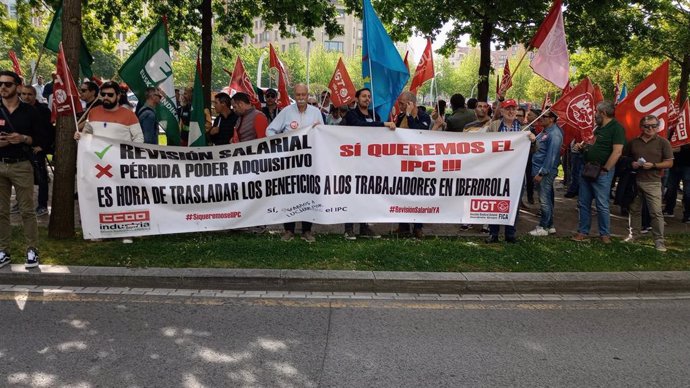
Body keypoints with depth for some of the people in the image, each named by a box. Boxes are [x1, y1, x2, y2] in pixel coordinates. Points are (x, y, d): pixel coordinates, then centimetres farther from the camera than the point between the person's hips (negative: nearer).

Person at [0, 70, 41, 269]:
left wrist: (23, 138, -14)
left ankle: (32, 250, 5)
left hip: (22, 165, -2)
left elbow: (39, 138, 4)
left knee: (27, 210, -1)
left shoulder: (29, 111, 3)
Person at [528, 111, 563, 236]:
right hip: (539, 170, 10)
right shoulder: (545, 131, 14)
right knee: (546, 200, 15)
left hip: (546, 172, -10)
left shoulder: (554, 134, -17)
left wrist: (541, 173, -20)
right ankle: (549, 226, 24)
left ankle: (543, 227, 5)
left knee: (545, 200, -3)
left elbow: (551, 156, -20)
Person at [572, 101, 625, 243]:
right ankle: (583, 232, 18)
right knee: (583, 203, 10)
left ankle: (605, 234, 12)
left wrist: (604, 170, -19)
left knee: (602, 205, -1)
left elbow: (617, 152, -20)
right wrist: (583, 147, 9)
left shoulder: (616, 127, -12)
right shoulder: (600, 127, 16)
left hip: (601, 172, -9)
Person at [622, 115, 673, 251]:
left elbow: (669, 163, 1)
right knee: (634, 209, 11)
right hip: (634, 181, 3)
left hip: (652, 183, -3)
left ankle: (659, 240, -3)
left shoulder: (663, 142, 1)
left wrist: (653, 165, -14)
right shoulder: (633, 142, 9)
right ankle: (633, 234, 24)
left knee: (656, 212, -8)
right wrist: (631, 163, -2)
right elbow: (624, 157, 19)